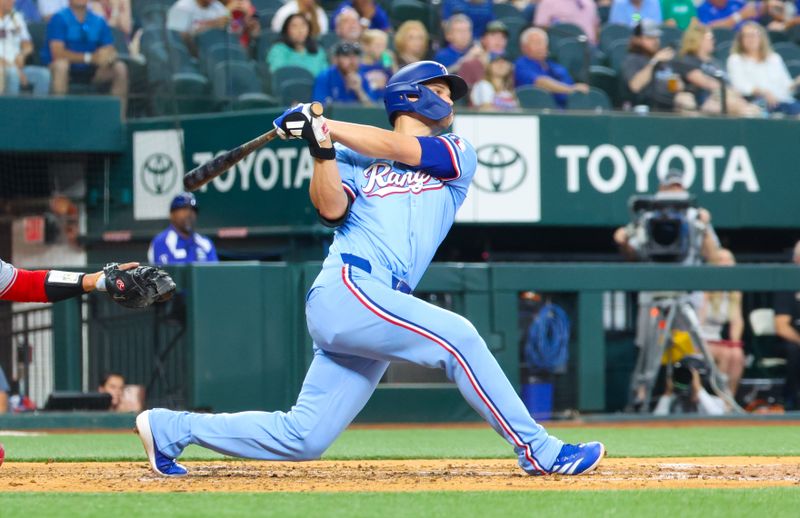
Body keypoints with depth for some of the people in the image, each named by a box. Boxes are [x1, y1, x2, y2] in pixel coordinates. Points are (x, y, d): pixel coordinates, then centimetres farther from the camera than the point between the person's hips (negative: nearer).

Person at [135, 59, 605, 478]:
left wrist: (323, 126, 4)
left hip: (375, 312, 5)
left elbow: (395, 148, 3)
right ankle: (537, 450, -18)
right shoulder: (353, 157, 15)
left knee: (303, 439, 2)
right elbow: (331, 208, -2)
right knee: (456, 337, -23)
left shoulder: (457, 155, 20)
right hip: (346, 289, -5)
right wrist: (321, 147, -13)